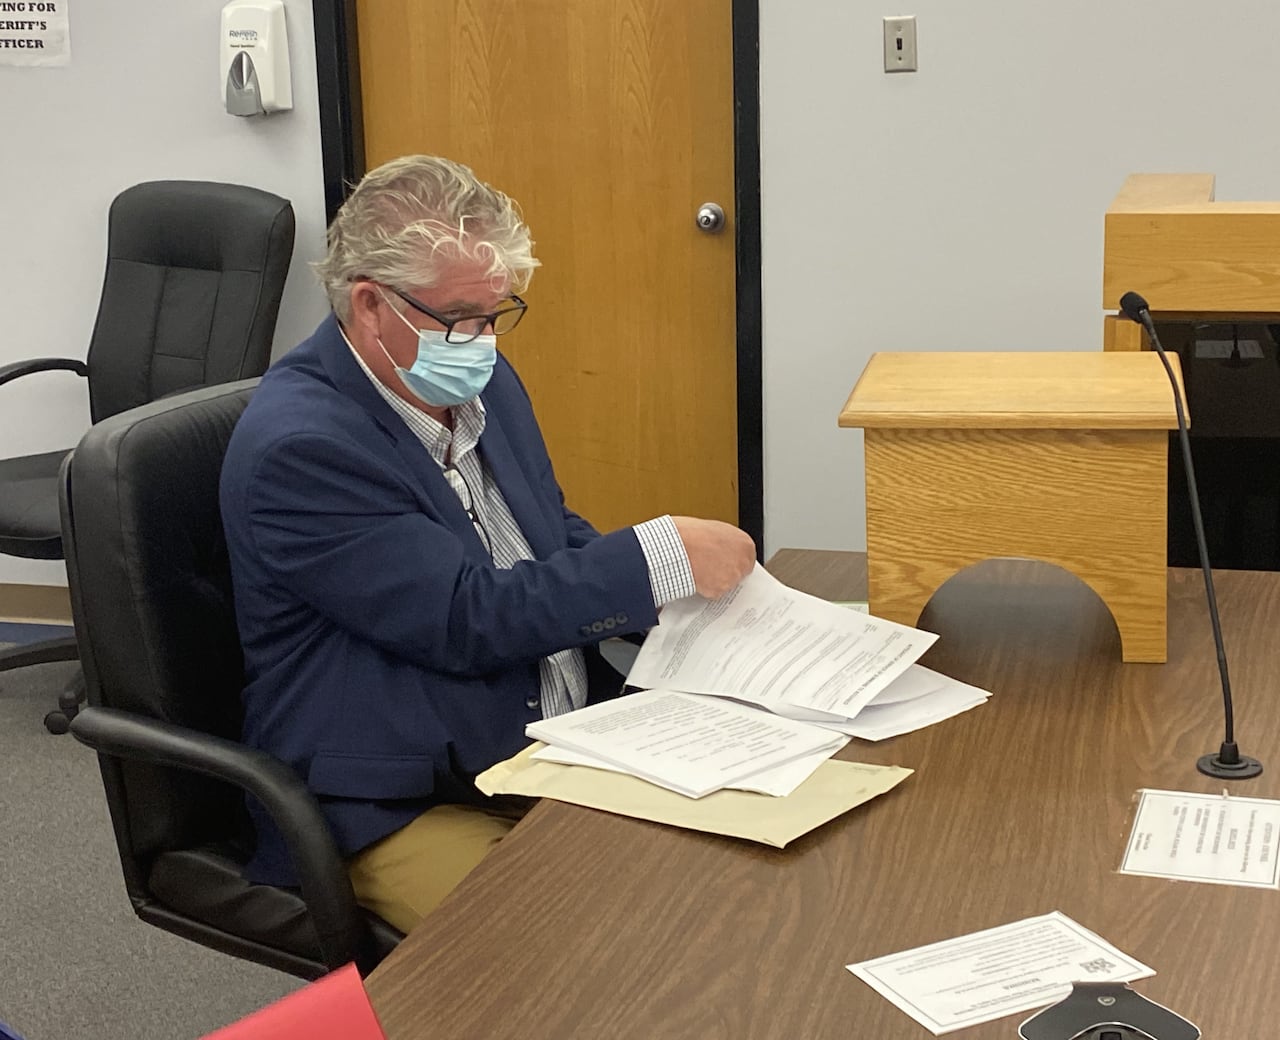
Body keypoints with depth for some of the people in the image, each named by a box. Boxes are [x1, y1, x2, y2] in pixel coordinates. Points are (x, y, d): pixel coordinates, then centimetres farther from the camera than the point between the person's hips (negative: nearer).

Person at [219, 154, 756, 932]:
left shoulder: (480, 384, 8)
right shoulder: (299, 446, -19)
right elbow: (466, 619, -21)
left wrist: (692, 597, 2)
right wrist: (661, 559, -20)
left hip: (568, 747, 8)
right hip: (403, 807, -8)